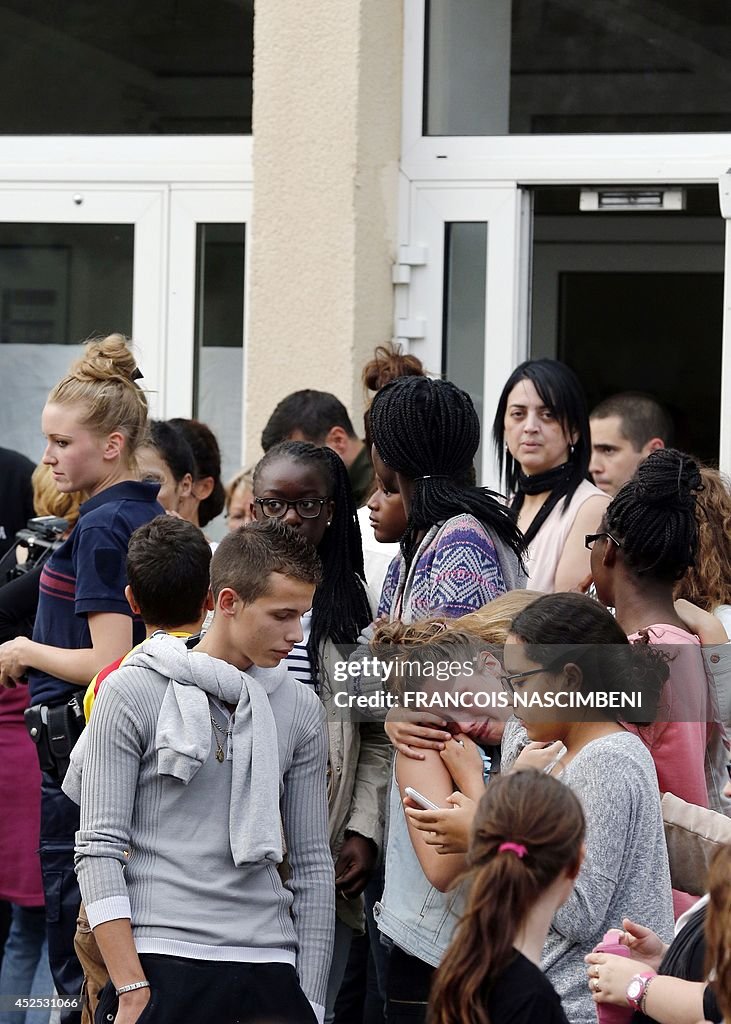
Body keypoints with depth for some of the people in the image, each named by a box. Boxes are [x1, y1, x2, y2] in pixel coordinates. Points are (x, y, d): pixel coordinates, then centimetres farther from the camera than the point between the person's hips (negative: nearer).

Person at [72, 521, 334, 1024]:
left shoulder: (299, 708, 10)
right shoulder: (133, 693, 0)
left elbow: (314, 863, 12)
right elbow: (99, 849, -4)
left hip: (270, 964, 3)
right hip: (160, 958, -3)